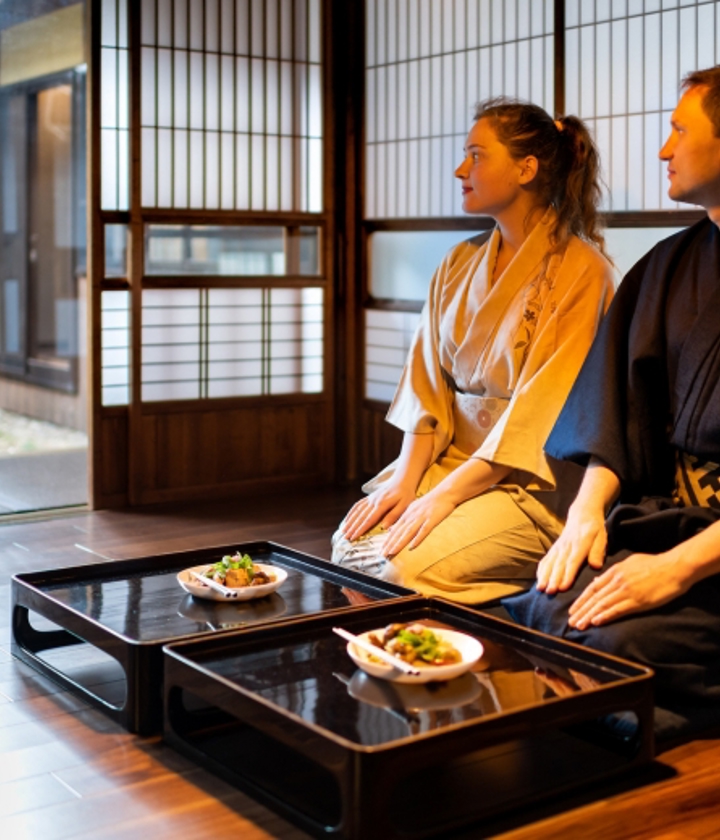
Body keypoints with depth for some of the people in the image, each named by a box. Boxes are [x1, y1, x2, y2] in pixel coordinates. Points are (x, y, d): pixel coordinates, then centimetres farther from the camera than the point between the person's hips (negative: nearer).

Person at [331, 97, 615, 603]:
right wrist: (406, 478, -7)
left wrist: (445, 496, -20)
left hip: (533, 480, -6)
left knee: (406, 570, -25)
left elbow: (541, 408, -17)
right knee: (353, 546, -15)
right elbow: (429, 381, 8)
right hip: (452, 459, 6)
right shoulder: (460, 264, 12)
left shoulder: (579, 270, -11)